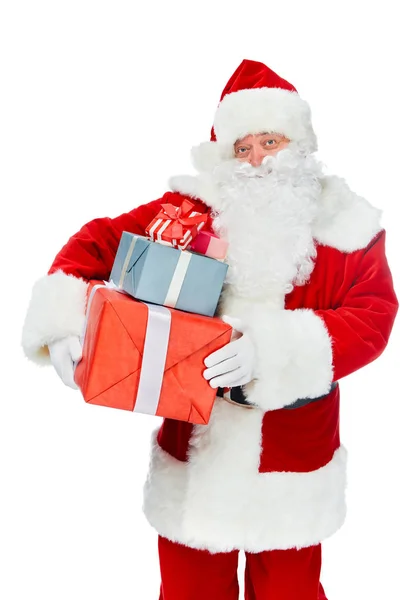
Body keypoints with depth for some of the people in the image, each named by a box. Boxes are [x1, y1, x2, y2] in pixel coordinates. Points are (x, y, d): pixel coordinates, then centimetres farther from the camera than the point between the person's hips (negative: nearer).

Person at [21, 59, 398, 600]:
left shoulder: (346, 227, -3)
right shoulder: (191, 210, -1)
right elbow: (101, 242, -2)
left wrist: (273, 349, -28)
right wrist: (65, 315, -21)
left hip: (291, 469, 0)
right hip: (193, 454, 1)